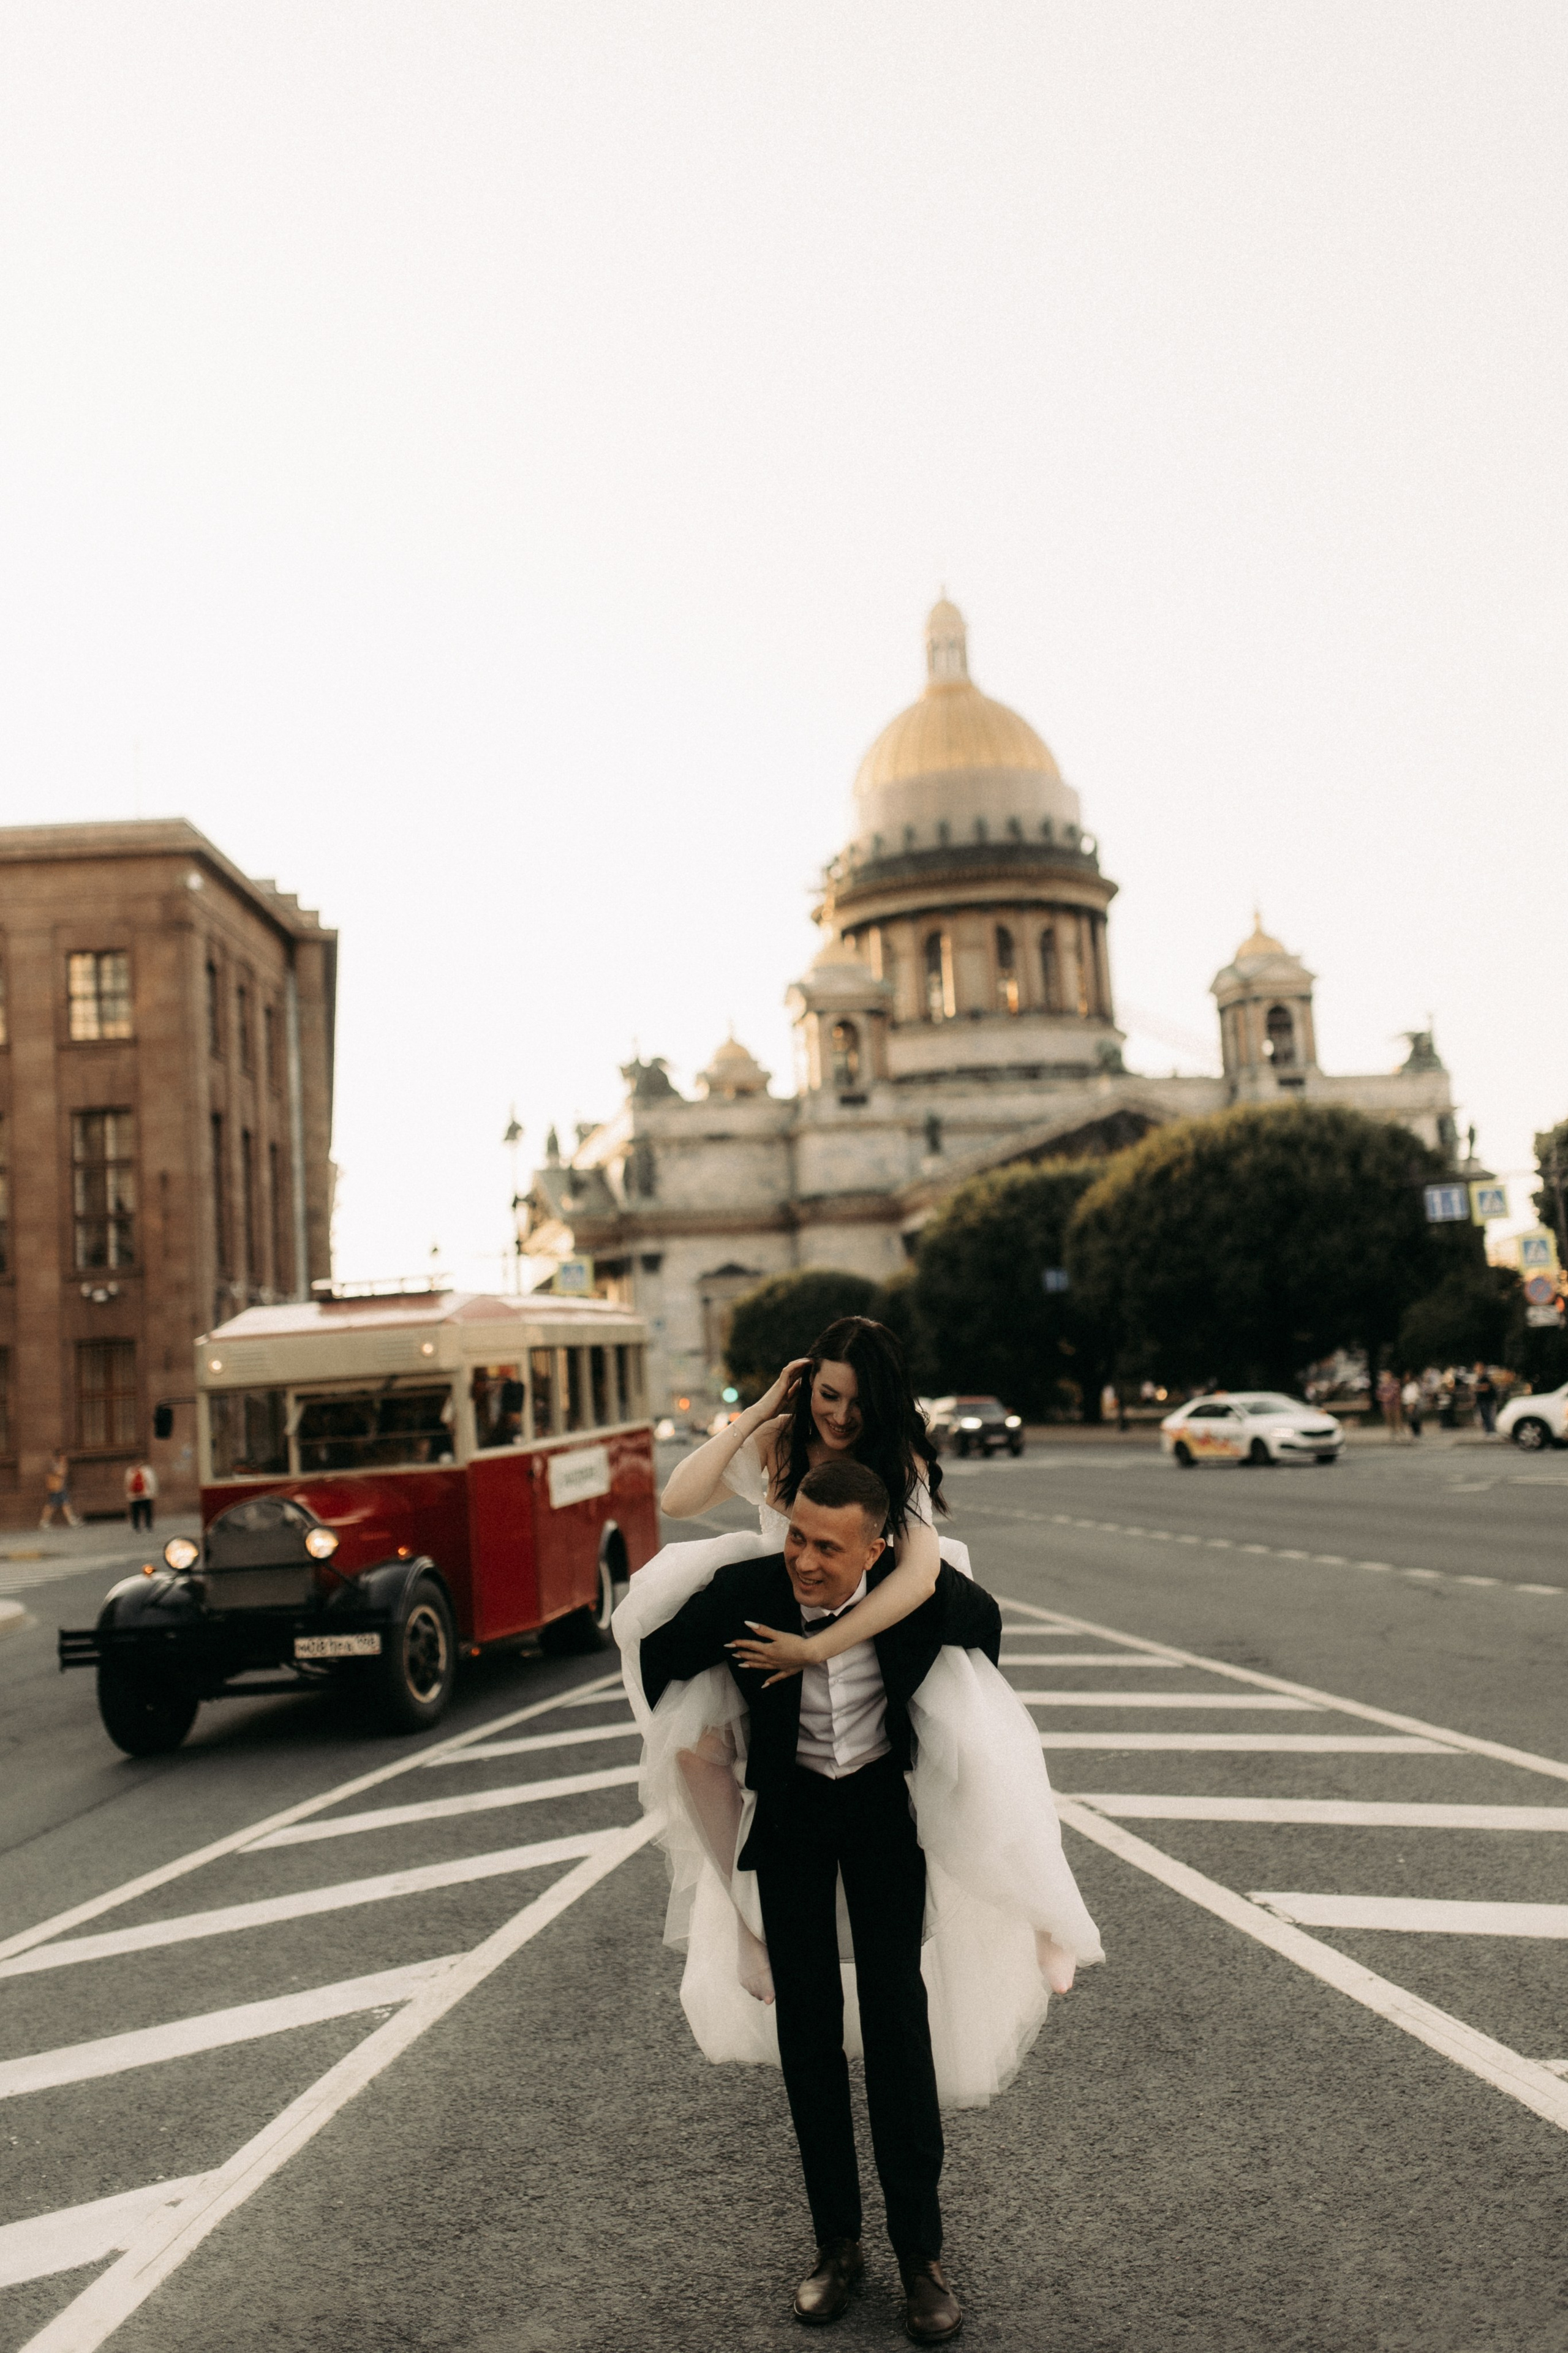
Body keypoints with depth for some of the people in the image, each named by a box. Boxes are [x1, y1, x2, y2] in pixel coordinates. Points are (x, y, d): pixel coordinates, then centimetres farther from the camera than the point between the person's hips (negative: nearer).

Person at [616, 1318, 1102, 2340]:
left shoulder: (924, 1592, -25)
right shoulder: (740, 1591, -25)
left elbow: (983, 1619, -1)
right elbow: (657, 1649, -5)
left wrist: (964, 1724, 4)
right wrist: (695, 1737, 3)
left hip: (885, 1804, -1)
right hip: (788, 1807, 1)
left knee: (896, 2009, 0)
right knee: (806, 2016, 8)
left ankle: (922, 2253, 15)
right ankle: (836, 2242, 24)